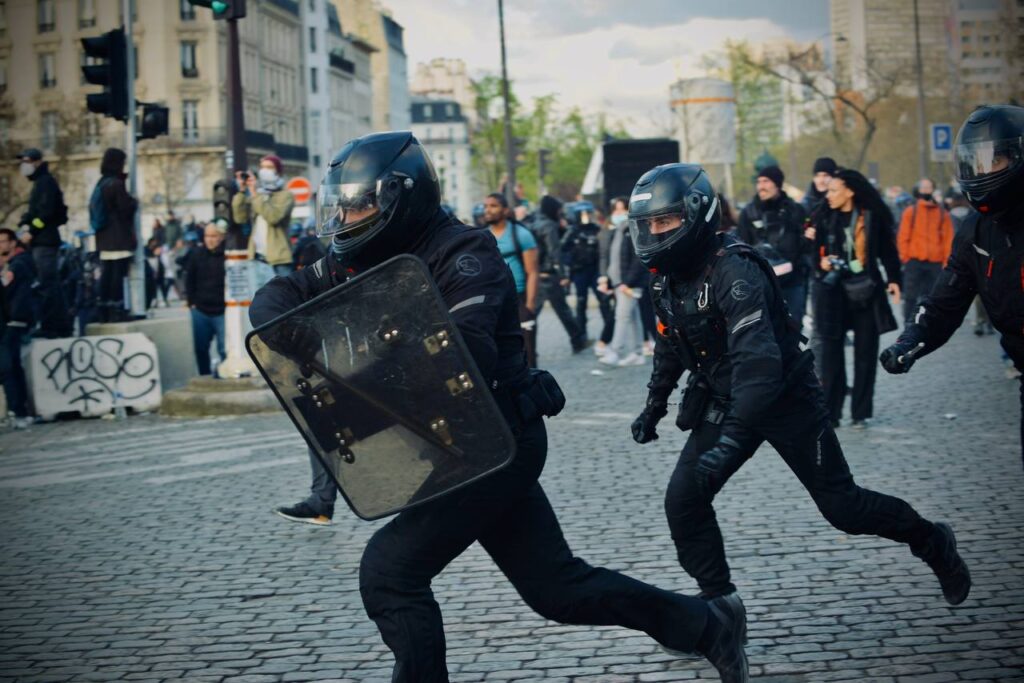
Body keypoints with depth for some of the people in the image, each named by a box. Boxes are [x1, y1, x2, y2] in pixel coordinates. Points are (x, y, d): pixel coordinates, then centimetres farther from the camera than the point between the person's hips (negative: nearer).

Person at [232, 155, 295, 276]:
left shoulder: (285, 195, 0)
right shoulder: (256, 195, 17)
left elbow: (273, 216, -18)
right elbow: (240, 217, 4)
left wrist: (255, 194, -14)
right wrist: (241, 191, -1)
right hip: (257, 257, 6)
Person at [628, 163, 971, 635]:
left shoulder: (733, 272, -30)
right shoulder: (668, 278, -2)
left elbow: (757, 361, -40)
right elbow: (671, 346, 18)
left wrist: (732, 440, -47)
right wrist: (654, 405, 22)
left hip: (786, 399, -7)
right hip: (724, 404, 7)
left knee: (841, 505, 3)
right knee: (683, 501, -6)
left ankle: (934, 544, 28)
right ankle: (719, 603, 8)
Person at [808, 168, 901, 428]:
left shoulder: (873, 217, 0)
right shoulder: (824, 217, 4)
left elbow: (888, 250, 3)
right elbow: (813, 251, 11)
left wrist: (893, 279, -8)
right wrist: (820, 262, -10)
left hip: (866, 290, -1)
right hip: (833, 291, 1)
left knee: (866, 353, 3)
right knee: (830, 350, -3)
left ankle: (861, 412, 11)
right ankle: (830, 413, 3)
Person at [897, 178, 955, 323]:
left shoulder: (942, 213, 8)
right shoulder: (910, 211, 3)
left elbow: (948, 239, 7)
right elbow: (903, 237, 1)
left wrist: (946, 261, 0)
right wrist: (905, 257, -6)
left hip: (935, 262, 2)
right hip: (914, 261, -2)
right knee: (910, 297, -3)